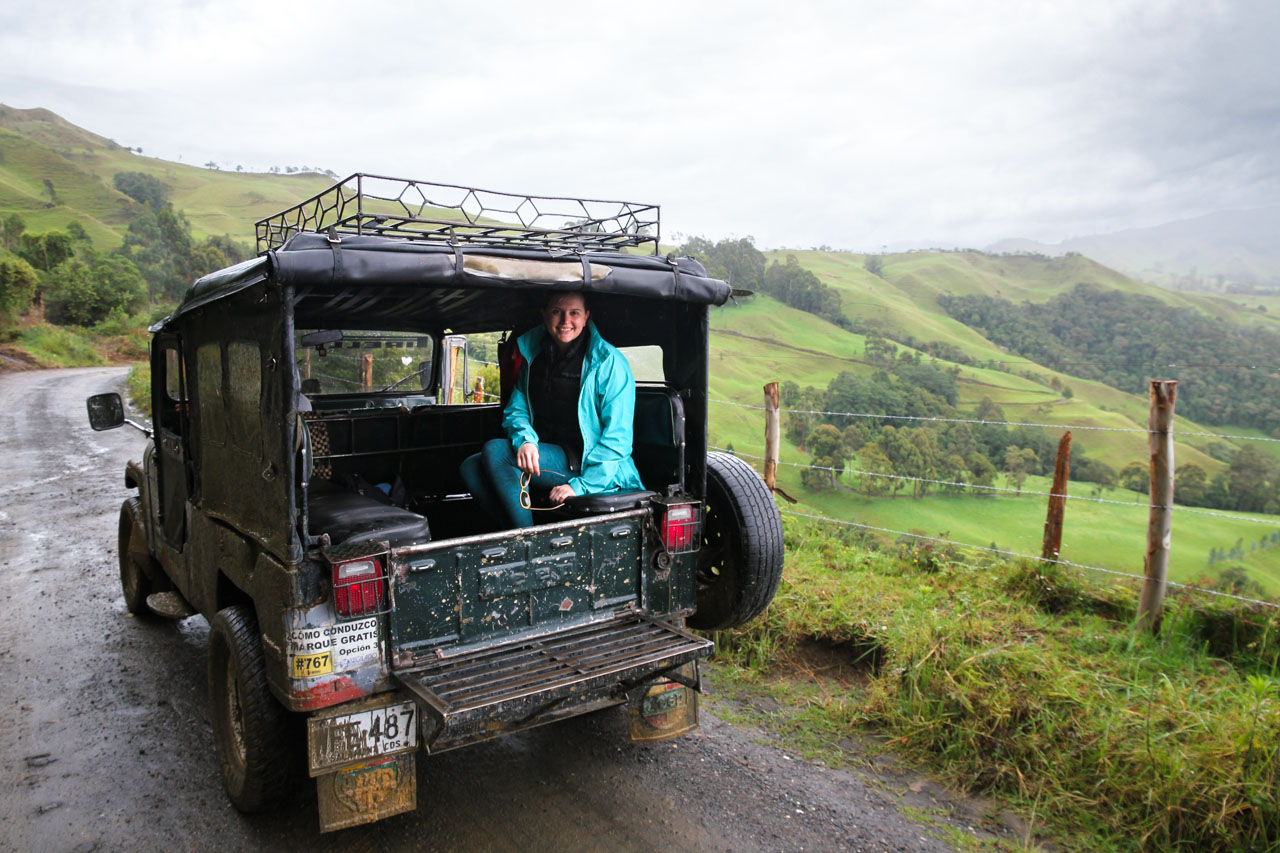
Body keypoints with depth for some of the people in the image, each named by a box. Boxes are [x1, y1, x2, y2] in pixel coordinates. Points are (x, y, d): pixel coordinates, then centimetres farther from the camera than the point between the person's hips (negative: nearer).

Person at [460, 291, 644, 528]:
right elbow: (516, 409, 9)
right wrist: (525, 440, -15)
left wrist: (581, 485, -21)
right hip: (546, 457, 7)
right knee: (471, 467, -9)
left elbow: (618, 437, -14)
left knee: (495, 450, -21)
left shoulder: (609, 362, -10)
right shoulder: (533, 355, 9)